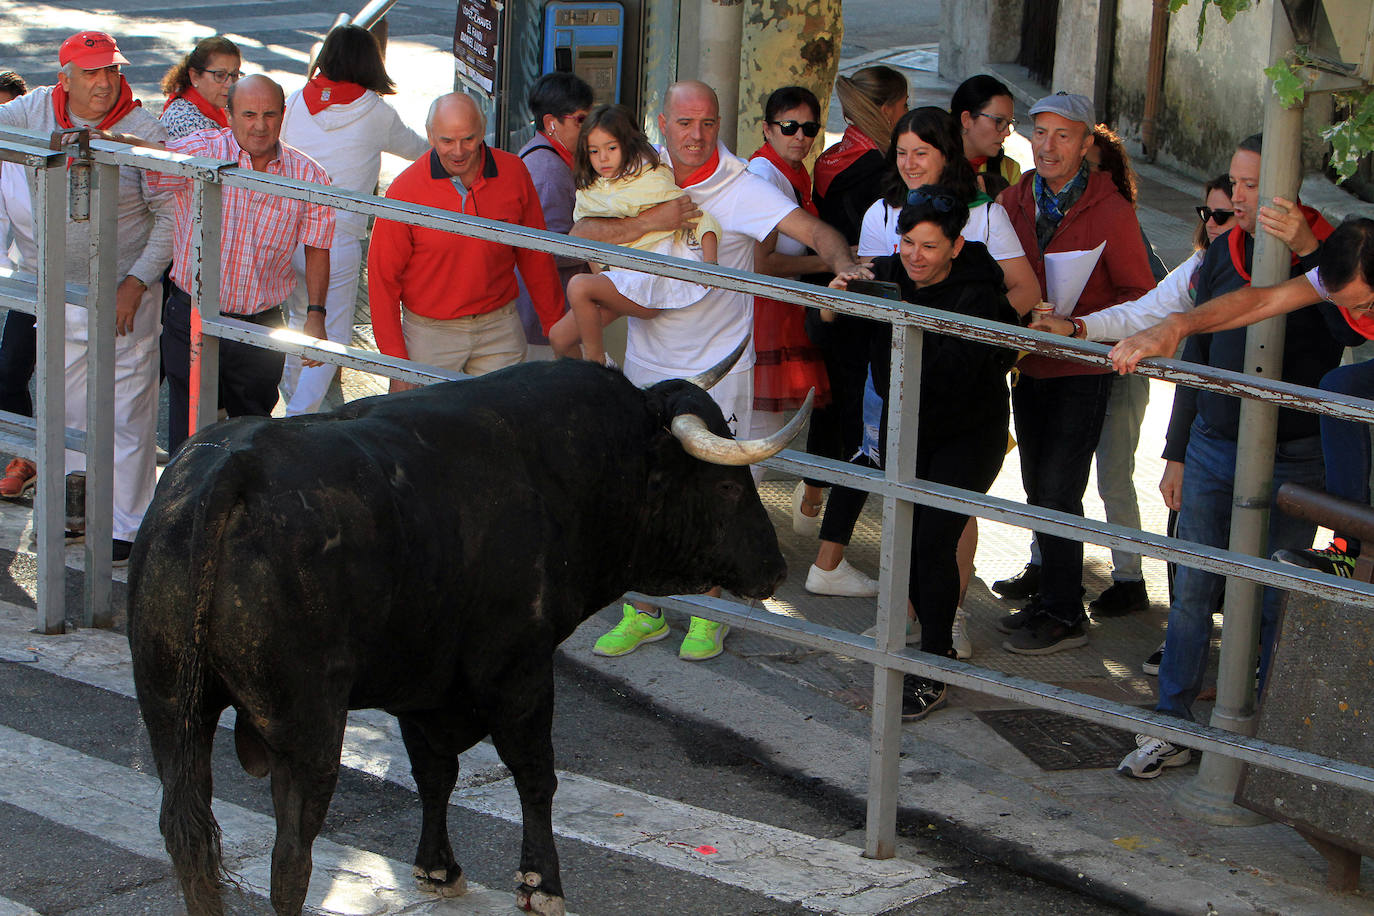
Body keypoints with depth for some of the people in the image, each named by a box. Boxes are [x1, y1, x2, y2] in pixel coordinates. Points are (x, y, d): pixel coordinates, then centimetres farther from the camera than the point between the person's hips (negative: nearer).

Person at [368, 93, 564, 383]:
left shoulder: (513, 172, -4)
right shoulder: (405, 190, -11)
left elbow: (534, 257, 8)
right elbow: (383, 277, -5)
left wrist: (555, 326, 12)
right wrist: (395, 360, -7)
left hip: (499, 327, 2)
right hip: (429, 333, -2)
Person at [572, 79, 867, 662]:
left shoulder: (742, 188, -13)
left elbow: (813, 230, -23)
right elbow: (581, 236, -8)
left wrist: (843, 264, -43)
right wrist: (650, 220, -20)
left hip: (716, 369, -4)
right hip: (647, 364, 4)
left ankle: (708, 613, 18)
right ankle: (644, 610, 23)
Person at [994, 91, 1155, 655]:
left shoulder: (1110, 211, -11)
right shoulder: (1014, 201, 4)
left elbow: (1140, 296, -8)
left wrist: (1078, 325, -20)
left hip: (1082, 371, -6)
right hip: (1029, 365, 6)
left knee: (1056, 492, -7)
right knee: (1037, 490, 13)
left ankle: (1063, 615, 2)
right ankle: (1050, 596, 25)